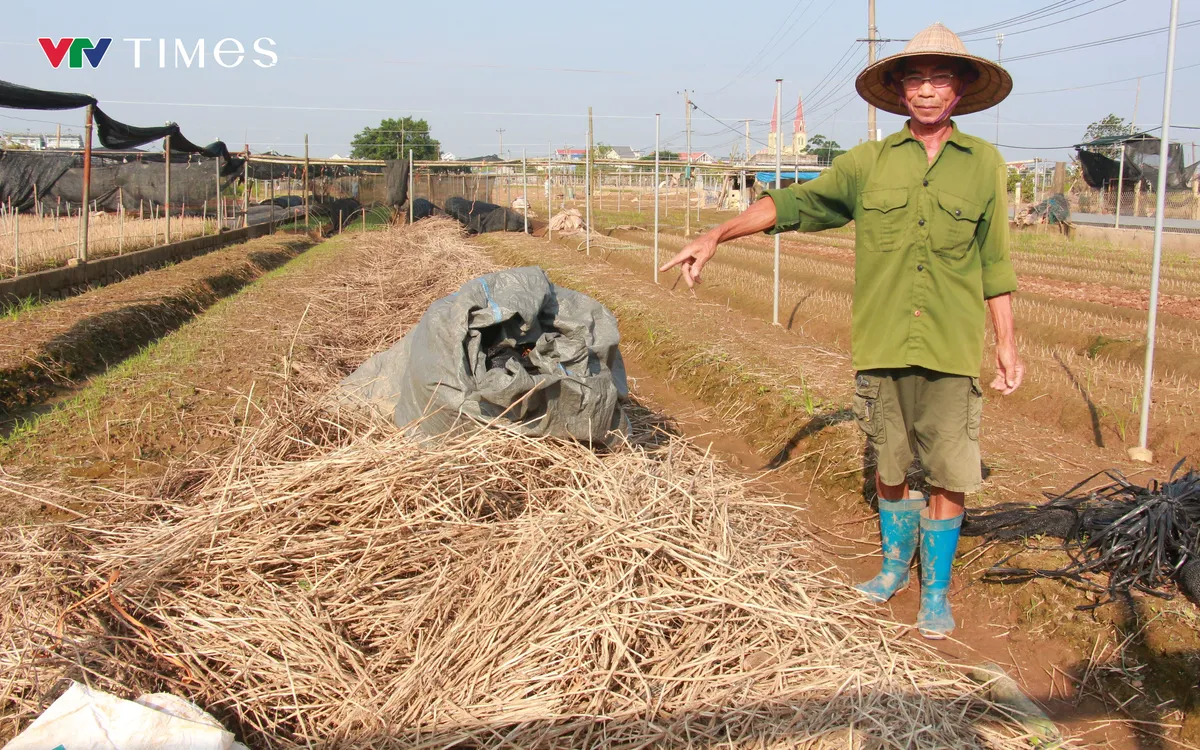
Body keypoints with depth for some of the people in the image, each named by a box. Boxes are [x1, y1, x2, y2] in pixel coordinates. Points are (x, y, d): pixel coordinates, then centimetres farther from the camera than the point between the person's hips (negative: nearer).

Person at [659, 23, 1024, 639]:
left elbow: (994, 262, 9)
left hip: (951, 351, -1)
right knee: (889, 467, 14)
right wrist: (717, 235, -6)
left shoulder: (985, 165, 5)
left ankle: (936, 590, 22)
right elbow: (793, 203, 4)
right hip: (881, 346, 1)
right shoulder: (868, 163, 4)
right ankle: (894, 564, 37)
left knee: (948, 474, 4)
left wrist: (1006, 343, 9)